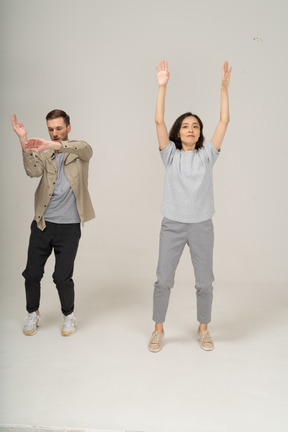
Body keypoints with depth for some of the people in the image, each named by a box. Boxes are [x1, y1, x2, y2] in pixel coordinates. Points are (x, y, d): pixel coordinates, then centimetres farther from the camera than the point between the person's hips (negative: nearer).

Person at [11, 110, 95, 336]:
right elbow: (33, 171, -15)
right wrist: (25, 144, -33)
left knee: (62, 277, -2)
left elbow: (84, 148, -25)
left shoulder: (80, 153, 1)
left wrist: (51, 145, -41)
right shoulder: (43, 154, 6)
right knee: (32, 273, 7)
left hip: (69, 226, -2)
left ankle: (69, 315, 24)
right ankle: (33, 313, 31)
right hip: (42, 224, 3)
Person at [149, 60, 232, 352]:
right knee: (163, 280, 3)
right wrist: (162, 87, -13)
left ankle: (203, 328, 28)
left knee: (204, 282, 7)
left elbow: (224, 121, -1)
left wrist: (224, 87, -6)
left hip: (201, 226, 1)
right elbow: (158, 121, -6)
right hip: (172, 225, -1)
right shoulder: (170, 154, 3)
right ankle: (158, 329, 22)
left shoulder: (206, 154, 5)